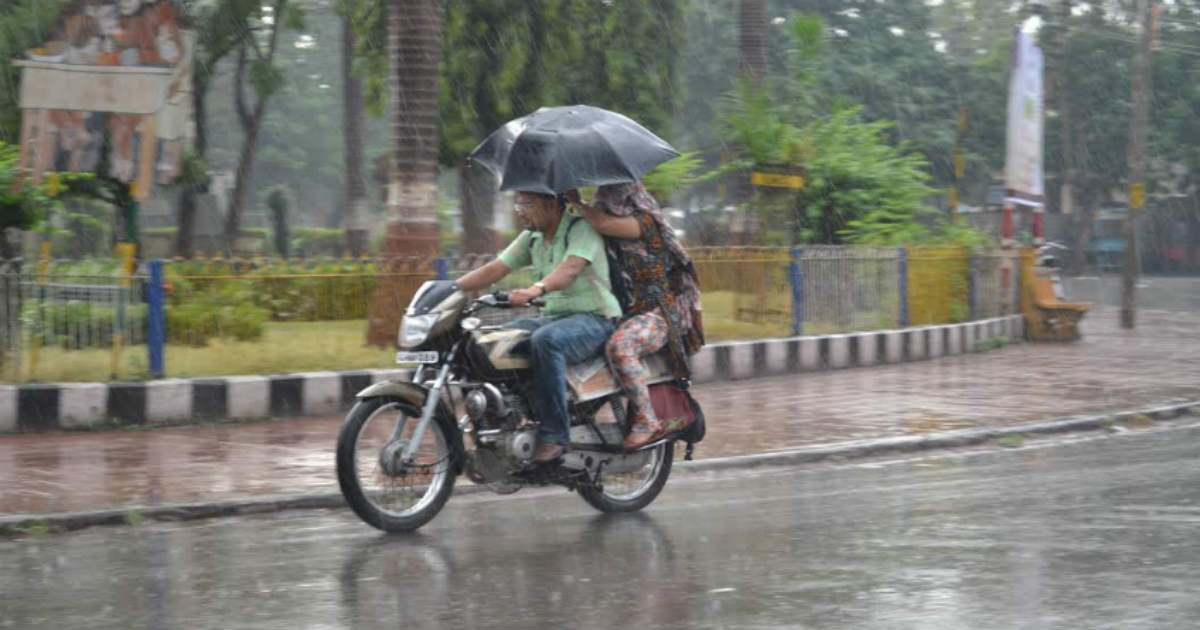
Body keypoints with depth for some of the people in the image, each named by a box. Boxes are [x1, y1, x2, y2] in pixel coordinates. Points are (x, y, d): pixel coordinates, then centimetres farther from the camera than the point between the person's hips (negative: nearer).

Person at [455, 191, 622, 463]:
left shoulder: (581, 229, -11)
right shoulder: (532, 238, 14)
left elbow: (571, 268, -29)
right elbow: (494, 269, 12)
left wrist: (536, 289, -47)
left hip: (595, 319, -8)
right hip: (552, 317, 8)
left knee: (545, 341, -37)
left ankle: (554, 436, -34)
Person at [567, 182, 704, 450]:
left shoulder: (644, 221, -11)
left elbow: (602, 224, -24)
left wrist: (577, 202, -7)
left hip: (660, 312, -9)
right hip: (628, 312, 9)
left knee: (619, 346, -35)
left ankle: (647, 422, -29)